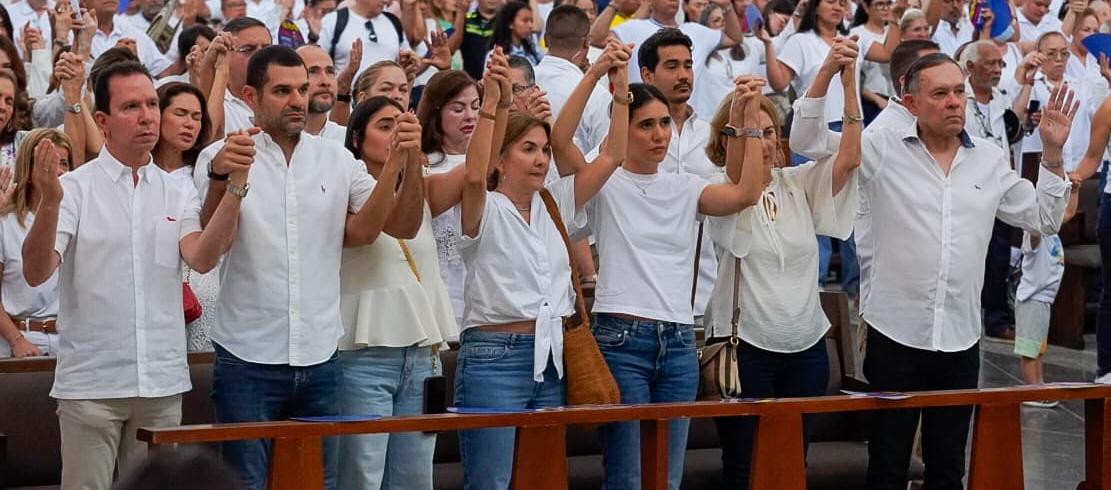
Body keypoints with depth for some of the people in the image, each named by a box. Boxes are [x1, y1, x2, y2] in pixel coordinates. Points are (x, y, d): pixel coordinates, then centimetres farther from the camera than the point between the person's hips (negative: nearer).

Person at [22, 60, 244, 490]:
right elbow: (36, 273, -15)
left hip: (163, 384, 4)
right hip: (91, 383, -4)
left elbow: (202, 258, -11)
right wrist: (49, 203, -32)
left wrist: (235, 188, -22)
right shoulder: (75, 188, -4)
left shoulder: (178, 193, 8)